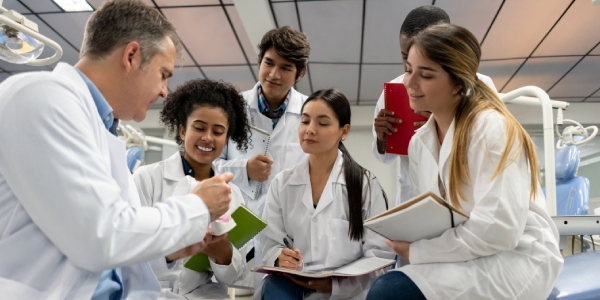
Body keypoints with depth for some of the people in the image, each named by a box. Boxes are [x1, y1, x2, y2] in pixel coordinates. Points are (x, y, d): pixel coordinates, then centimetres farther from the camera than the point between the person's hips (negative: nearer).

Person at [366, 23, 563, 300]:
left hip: (515, 258, -6)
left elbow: (499, 230, -22)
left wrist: (417, 251, -17)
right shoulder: (419, 144, 8)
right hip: (459, 257, 6)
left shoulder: (492, 128, -14)